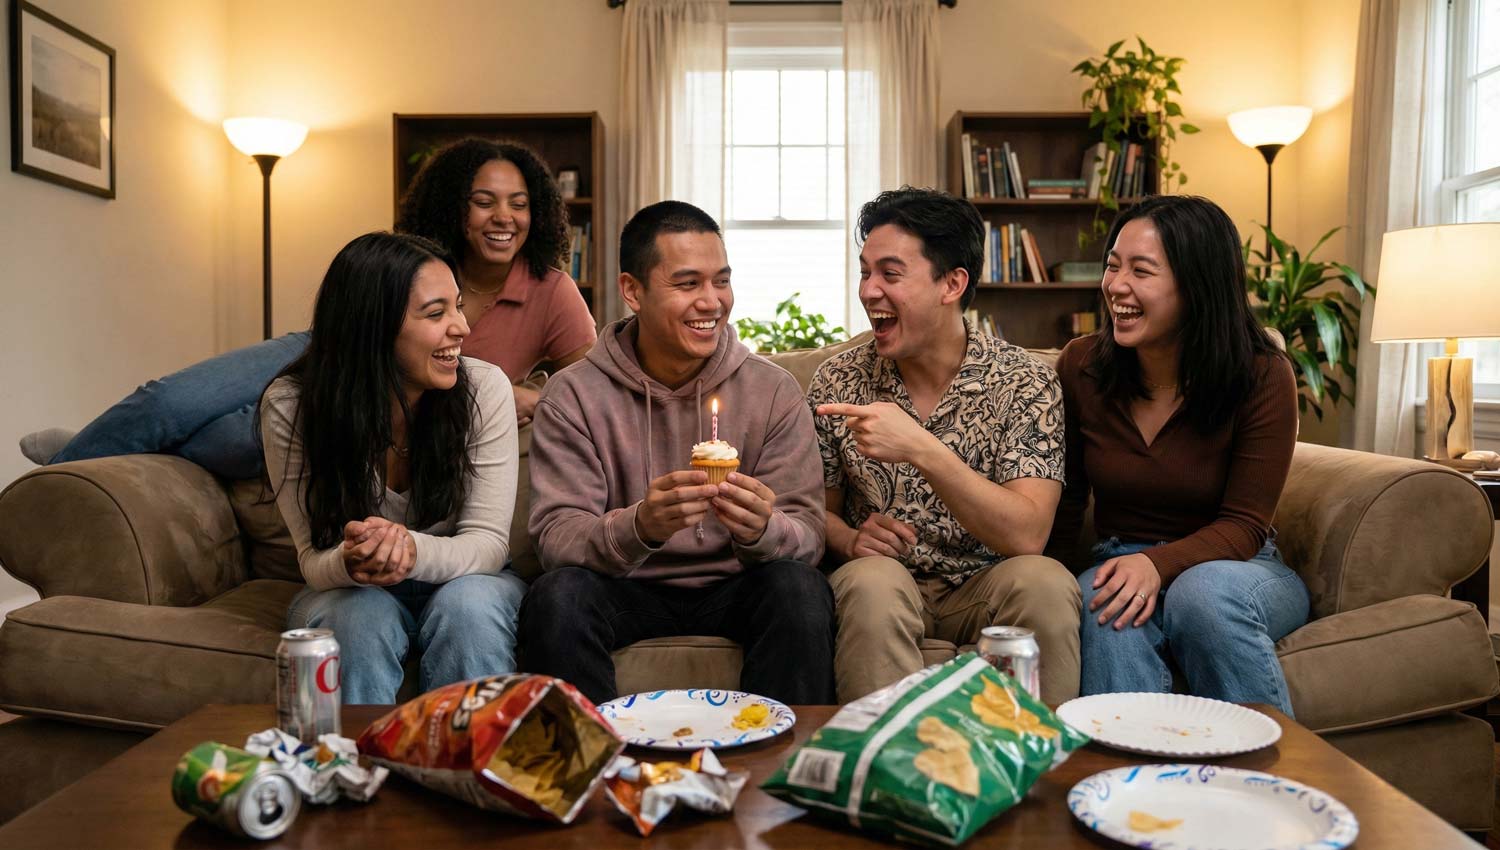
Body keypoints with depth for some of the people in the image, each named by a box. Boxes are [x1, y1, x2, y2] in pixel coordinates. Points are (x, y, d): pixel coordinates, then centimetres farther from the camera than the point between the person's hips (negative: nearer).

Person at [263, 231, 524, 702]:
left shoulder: (484, 388, -16)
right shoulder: (289, 406, -16)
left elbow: (488, 542, -16)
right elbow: (314, 560, -12)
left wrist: (413, 549, -38)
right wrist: (352, 562, -37)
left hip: (464, 581, 1)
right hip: (348, 592, 0)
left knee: (468, 605, -31)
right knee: (361, 613, -32)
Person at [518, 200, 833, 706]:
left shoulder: (774, 390, -2)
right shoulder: (573, 395, -5)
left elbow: (807, 534, -7)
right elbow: (554, 536, -14)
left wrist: (762, 531, -31)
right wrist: (639, 526, -35)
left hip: (730, 589, 1)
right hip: (626, 591, 0)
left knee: (800, 587, -28)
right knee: (558, 594, -29)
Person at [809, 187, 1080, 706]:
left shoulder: (1025, 385, -8)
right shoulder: (839, 381, 0)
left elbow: (1027, 536, -20)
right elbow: (820, 511, 10)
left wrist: (920, 449, -30)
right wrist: (851, 540, -14)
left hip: (984, 589, 0)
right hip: (880, 586, 1)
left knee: (1045, 581, -31)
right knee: (872, 580, -32)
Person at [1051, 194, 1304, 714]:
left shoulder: (1262, 377, -11)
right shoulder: (1081, 366, -5)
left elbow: (1243, 525, -10)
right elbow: (1065, 503, 4)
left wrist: (1158, 564, -30)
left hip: (1238, 568, -1)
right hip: (1119, 561, 1)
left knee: (1203, 592, -36)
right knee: (1107, 606, -34)